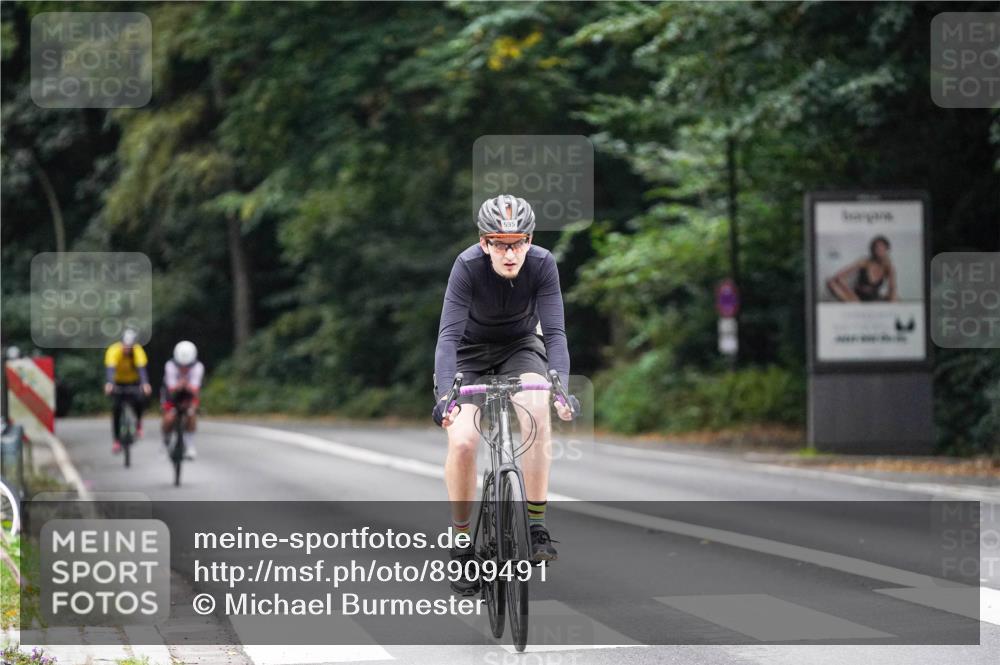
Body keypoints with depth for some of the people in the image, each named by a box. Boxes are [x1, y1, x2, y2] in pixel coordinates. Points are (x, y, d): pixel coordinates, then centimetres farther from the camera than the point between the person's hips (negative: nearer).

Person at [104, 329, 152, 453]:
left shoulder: (138, 351, -27)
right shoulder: (114, 351, -30)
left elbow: (141, 368, -40)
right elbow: (110, 368, -43)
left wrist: (145, 383, -58)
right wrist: (109, 383, -63)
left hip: (133, 382, 0)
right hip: (118, 382, 0)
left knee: (139, 400, -26)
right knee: (116, 408, -14)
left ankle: (138, 423, 4)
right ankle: (116, 441, -3)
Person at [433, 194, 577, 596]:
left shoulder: (542, 265, -24)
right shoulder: (468, 266, -28)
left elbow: (554, 332, -27)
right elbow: (449, 334, -34)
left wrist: (561, 387, -43)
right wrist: (444, 395, -48)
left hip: (521, 347, 1)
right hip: (471, 352, -1)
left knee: (537, 411, -31)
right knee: (461, 441, -20)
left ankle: (536, 525, -21)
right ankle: (462, 544, -1)